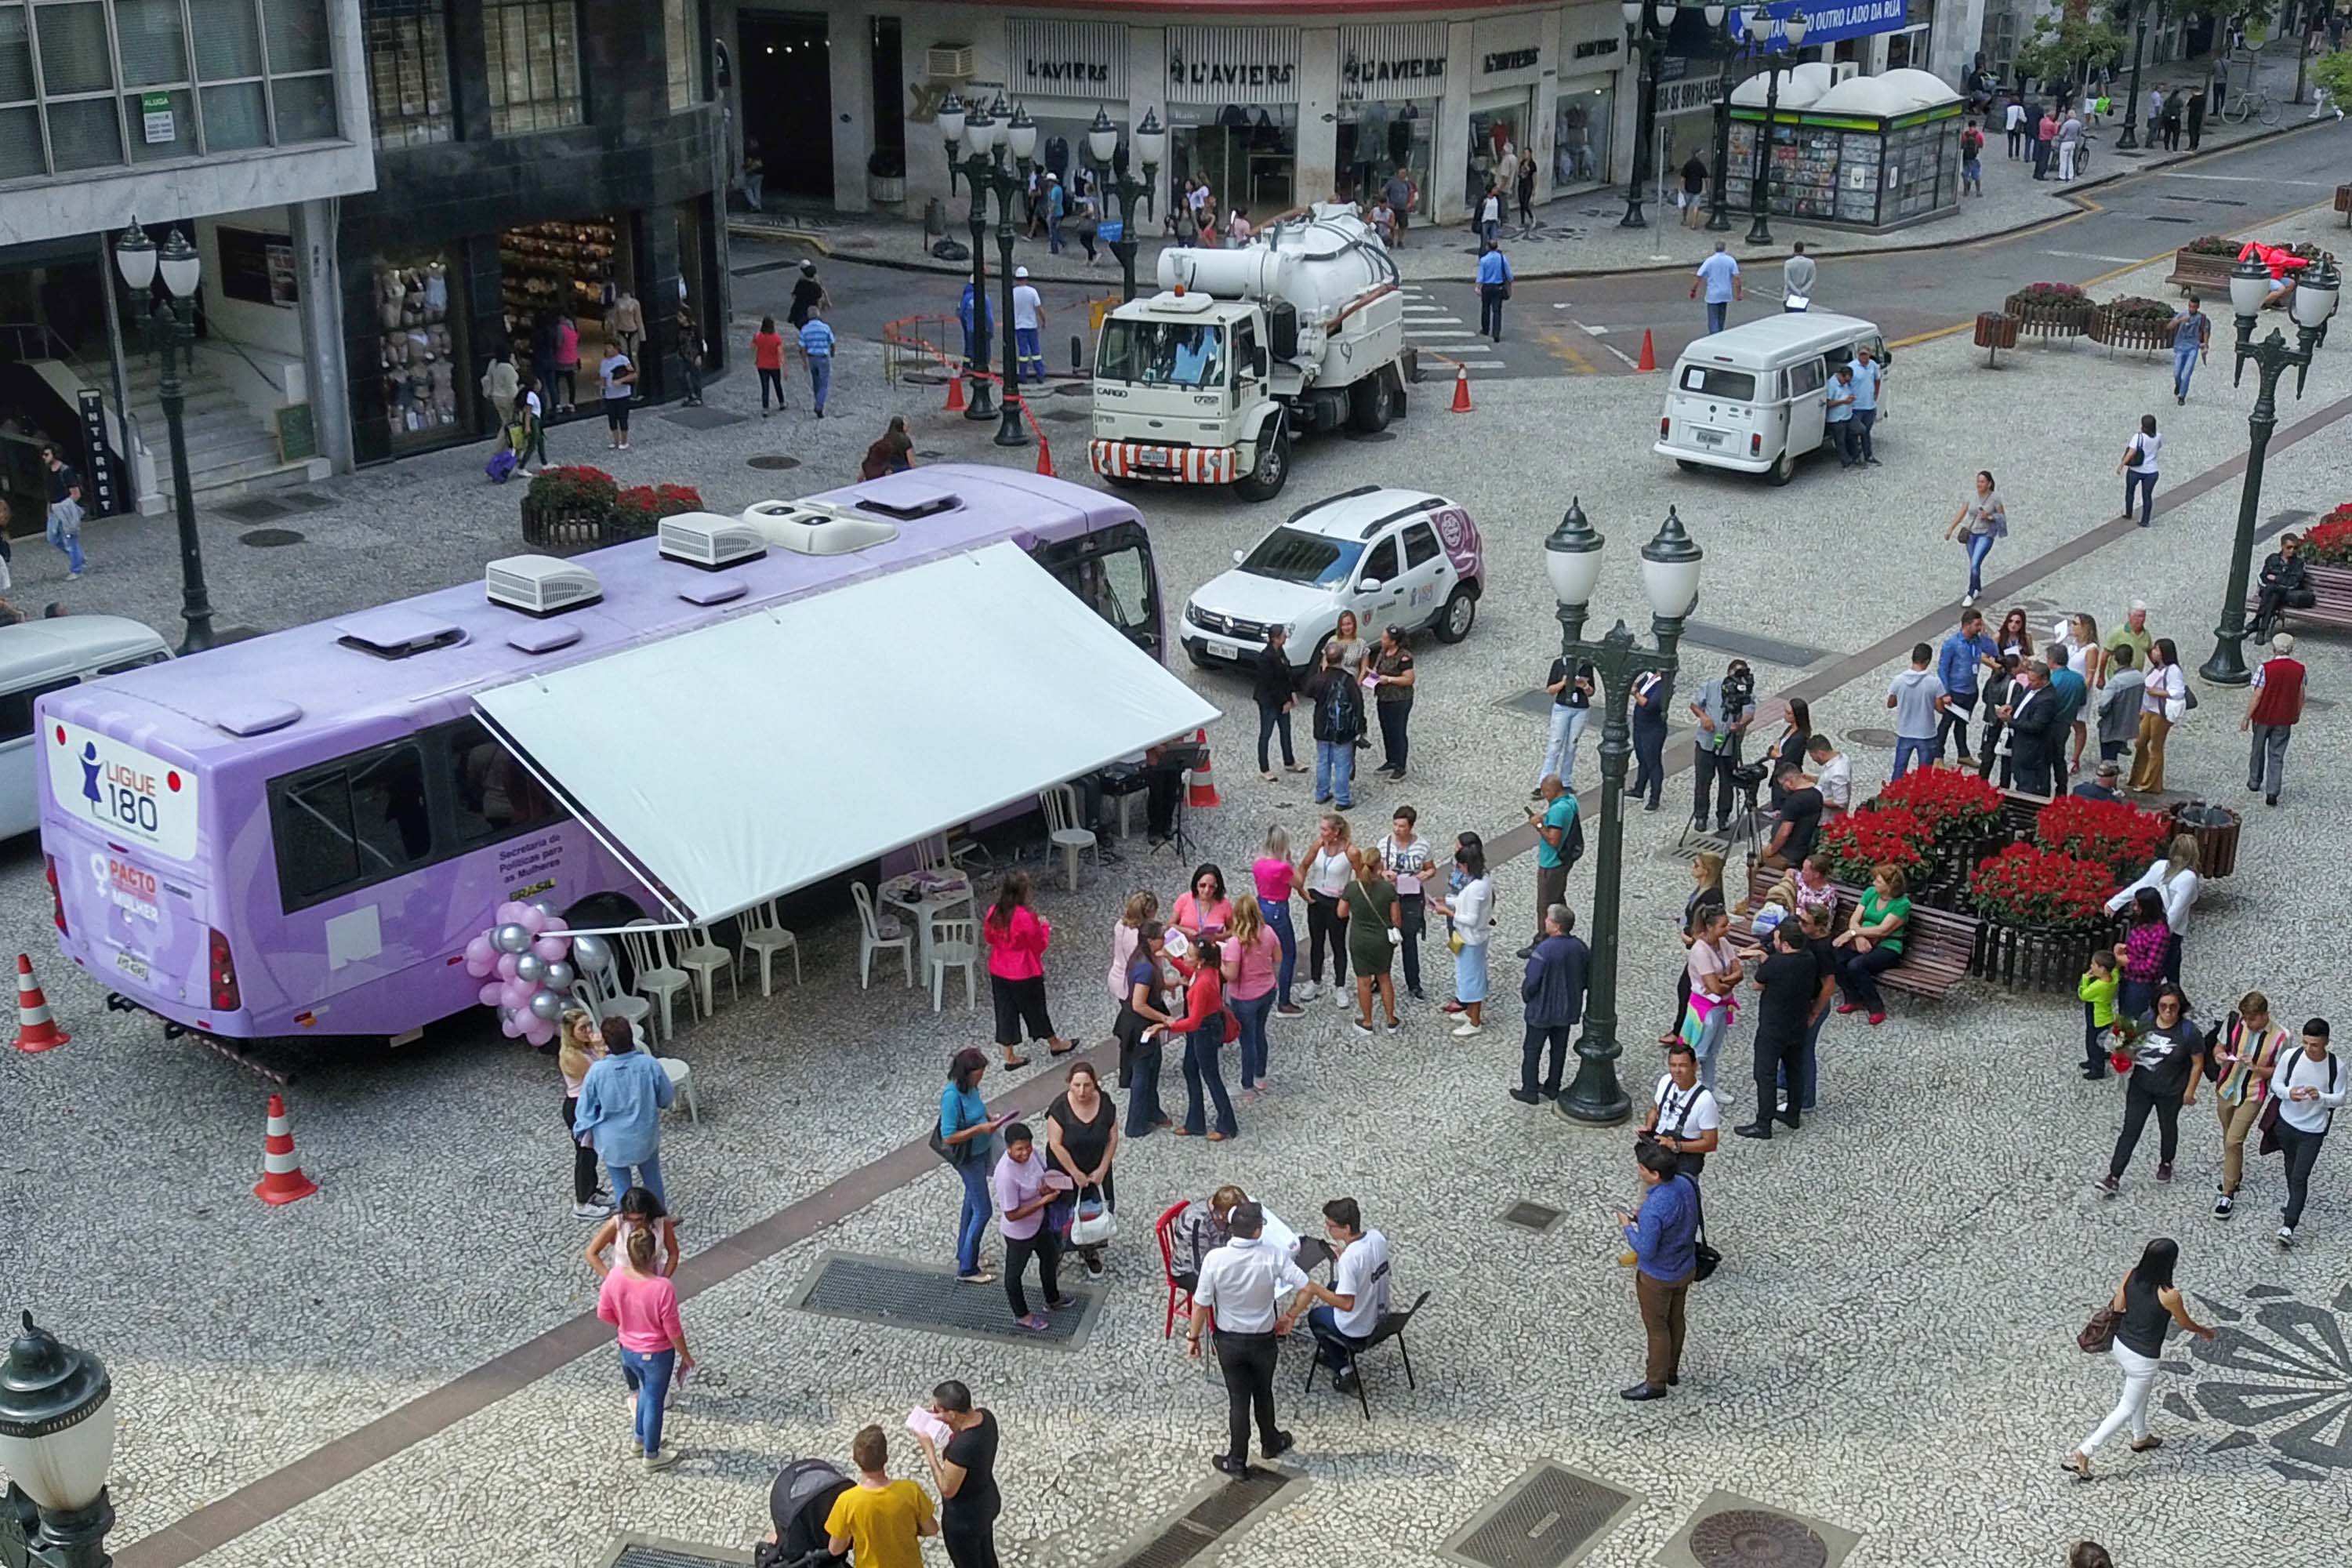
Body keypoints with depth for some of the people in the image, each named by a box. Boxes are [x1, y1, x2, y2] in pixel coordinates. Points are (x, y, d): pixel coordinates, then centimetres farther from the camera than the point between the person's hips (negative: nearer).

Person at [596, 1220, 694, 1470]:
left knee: (647, 1391, 31)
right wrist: (686, 1356, -4)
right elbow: (673, 1330, -21)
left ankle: (639, 1440, 48)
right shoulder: (663, 1287, -33)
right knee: (654, 1400, 17)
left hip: (628, 1349, 5)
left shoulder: (615, 1277, -20)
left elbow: (604, 1313, -4)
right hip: (657, 1354, -5)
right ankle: (651, 1456, 35)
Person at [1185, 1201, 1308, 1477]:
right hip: (1264, 1340, 0)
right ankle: (1271, 1444, 46)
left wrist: (1193, 1336, 1)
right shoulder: (1273, 1257, -23)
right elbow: (1305, 1288, -25)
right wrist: (1290, 1316, -7)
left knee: (1238, 1398, 15)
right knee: (1263, 1393, 25)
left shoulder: (1215, 1259, -22)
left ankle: (1237, 1462, 27)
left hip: (1229, 1341, 0)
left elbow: (1201, 1304, -15)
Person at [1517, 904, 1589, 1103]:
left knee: (1532, 1050, 11)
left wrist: (1526, 997, -3)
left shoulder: (1544, 950, -28)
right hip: (1568, 1010, 6)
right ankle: (1552, 1087, 32)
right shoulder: (1580, 947, -8)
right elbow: (1589, 977, 3)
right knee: (1559, 1049, 20)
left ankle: (1530, 1091, 18)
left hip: (1542, 1009, -6)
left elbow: (1531, 982, -23)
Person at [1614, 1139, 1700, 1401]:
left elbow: (1645, 1251, -28)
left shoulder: (1654, 1209, -38)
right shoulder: (1685, 1184, -13)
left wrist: (1628, 1227, -13)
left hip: (1657, 1277, -7)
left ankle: (1656, 1383, 31)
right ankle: (1671, 1370, 45)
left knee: (1657, 1328, 13)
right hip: (1686, 1268, 7)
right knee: (1675, 1319, 25)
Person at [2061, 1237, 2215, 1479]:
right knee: (2127, 1409, 10)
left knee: (2142, 1389, 33)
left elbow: (2116, 1308, 1)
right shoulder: (2170, 1296, -26)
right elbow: (2186, 1324, -6)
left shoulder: (2132, 1275, -11)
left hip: (2121, 1344, 6)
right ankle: (2081, 1454, 5)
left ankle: (2140, 1438, 53)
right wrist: (2204, 1332, 16)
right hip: (2143, 1359, -6)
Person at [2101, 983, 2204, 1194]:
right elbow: (2135, 1048, 8)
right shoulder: (2146, 1022, -9)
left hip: (2170, 1093, -2)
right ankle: (2114, 1177, 2)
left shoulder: (2189, 1032, -20)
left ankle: (2166, 1163, 49)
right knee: (2130, 1130, 0)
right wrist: (2127, 1054, -13)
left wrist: (2189, 1092, -7)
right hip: (2140, 1087, 2)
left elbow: (2198, 1064, -11)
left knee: (2168, 1127, 22)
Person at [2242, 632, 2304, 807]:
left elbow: (2256, 696, -17)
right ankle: (2272, 793, 3)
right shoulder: (2299, 669, -8)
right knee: (2277, 756, 8)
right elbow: (2300, 695, 3)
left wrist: (2247, 718, -6)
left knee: (2258, 750, 20)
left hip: (2263, 717, -2)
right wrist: (2297, 714, 20)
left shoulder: (2266, 668, -19)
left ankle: (2254, 782, 36)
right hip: (2284, 720, 2)